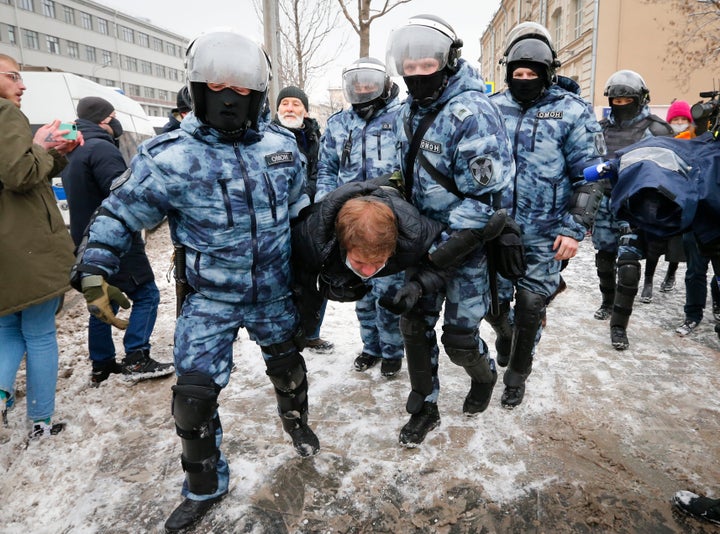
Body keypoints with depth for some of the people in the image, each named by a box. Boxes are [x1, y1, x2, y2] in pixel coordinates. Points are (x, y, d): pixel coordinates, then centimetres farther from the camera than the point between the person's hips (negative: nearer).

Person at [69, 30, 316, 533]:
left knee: (288, 366, 21)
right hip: (210, 298, -2)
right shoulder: (169, 156, -16)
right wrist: (93, 273, -15)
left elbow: (301, 207, 11)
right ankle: (204, 488, 23)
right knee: (194, 396, -4)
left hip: (276, 290, 3)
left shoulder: (281, 144, -4)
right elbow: (119, 214, -7)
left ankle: (296, 419, 55)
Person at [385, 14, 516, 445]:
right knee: (415, 323, 8)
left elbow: (488, 197, -23)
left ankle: (485, 376, 36)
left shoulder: (472, 113, -20)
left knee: (459, 337, 0)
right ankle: (425, 407, 26)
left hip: (469, 242, -7)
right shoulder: (409, 112, 6)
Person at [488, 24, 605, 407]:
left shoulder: (572, 112, -3)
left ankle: (517, 377, 27)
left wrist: (574, 229, -10)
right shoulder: (493, 108, 4)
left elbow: (589, 176, -3)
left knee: (530, 307, 5)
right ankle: (505, 333, 45)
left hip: (544, 234, -2)